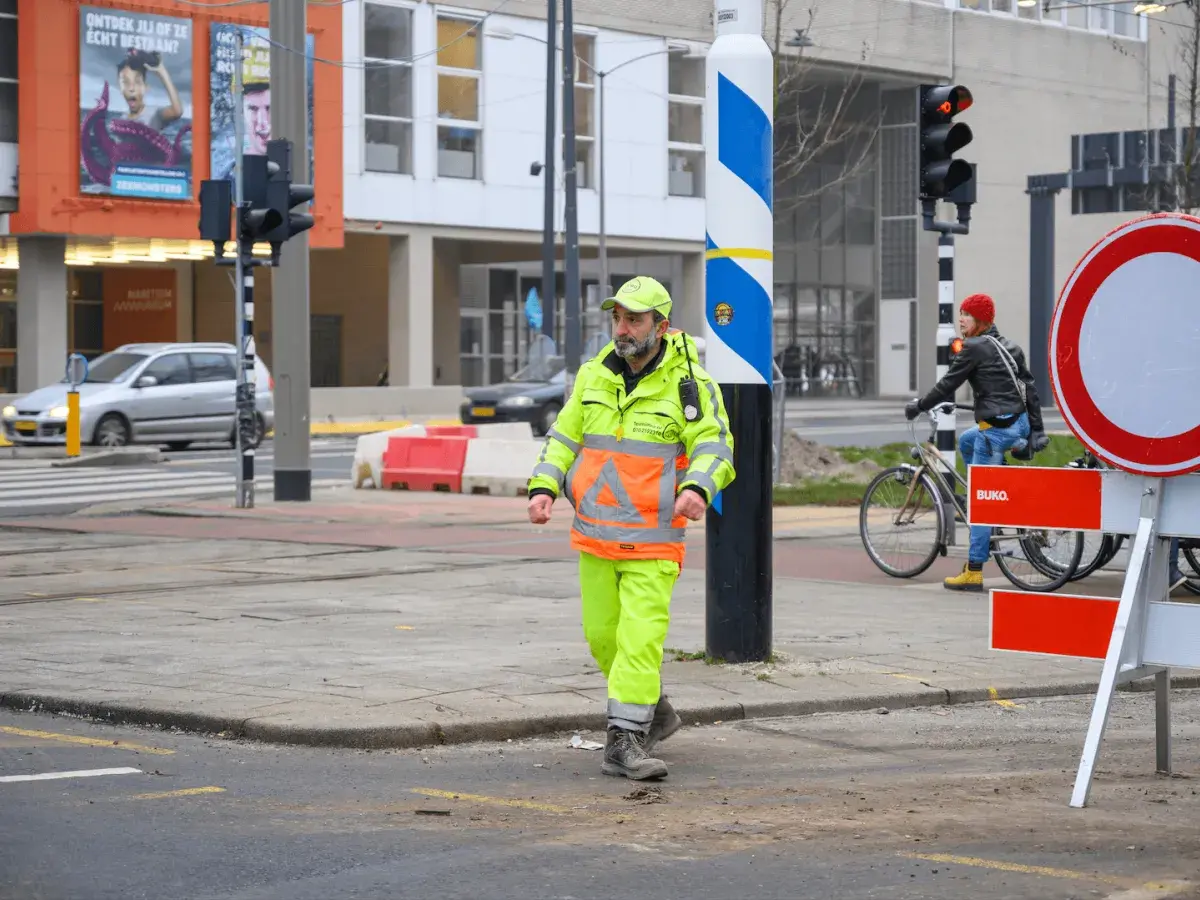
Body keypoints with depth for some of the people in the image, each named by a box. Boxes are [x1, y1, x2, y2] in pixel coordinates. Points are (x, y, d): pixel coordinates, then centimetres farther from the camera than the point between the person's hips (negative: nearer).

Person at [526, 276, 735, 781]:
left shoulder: (689, 383, -7)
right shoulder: (594, 375, 7)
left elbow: (714, 446, -12)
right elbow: (564, 437, 14)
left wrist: (698, 488, -33)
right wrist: (543, 487, -2)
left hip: (654, 539, -5)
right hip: (595, 535, 5)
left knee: (640, 638, -12)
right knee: (603, 634, 11)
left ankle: (624, 743, -9)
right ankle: (655, 712, 32)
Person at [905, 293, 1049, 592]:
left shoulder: (974, 348, -9)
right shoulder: (1009, 346, 17)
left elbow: (947, 384, -7)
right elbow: (1029, 387, 15)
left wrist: (919, 406, 8)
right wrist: (1036, 431, 16)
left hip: (997, 428, -9)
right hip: (1020, 423, 9)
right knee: (966, 441, 34)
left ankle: (974, 572, -3)